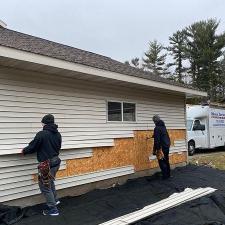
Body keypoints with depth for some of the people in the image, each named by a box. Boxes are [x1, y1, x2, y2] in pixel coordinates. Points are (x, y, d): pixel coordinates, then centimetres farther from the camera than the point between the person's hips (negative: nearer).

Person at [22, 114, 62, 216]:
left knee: (45, 185, 5)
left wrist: (24, 151, 11)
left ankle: (53, 209, 10)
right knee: (50, 181, 29)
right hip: (56, 161, 8)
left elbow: (32, 146, -8)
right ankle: (54, 200, 40)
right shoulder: (58, 134, 4)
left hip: (46, 163, -8)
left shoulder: (41, 134, -17)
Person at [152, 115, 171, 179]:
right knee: (166, 161, 17)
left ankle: (165, 176, 0)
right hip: (167, 146, 9)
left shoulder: (157, 128, -16)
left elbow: (156, 140, -20)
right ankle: (168, 174, 24)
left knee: (162, 162, -2)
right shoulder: (163, 127, 12)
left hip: (162, 147, -9)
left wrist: (155, 150, -16)